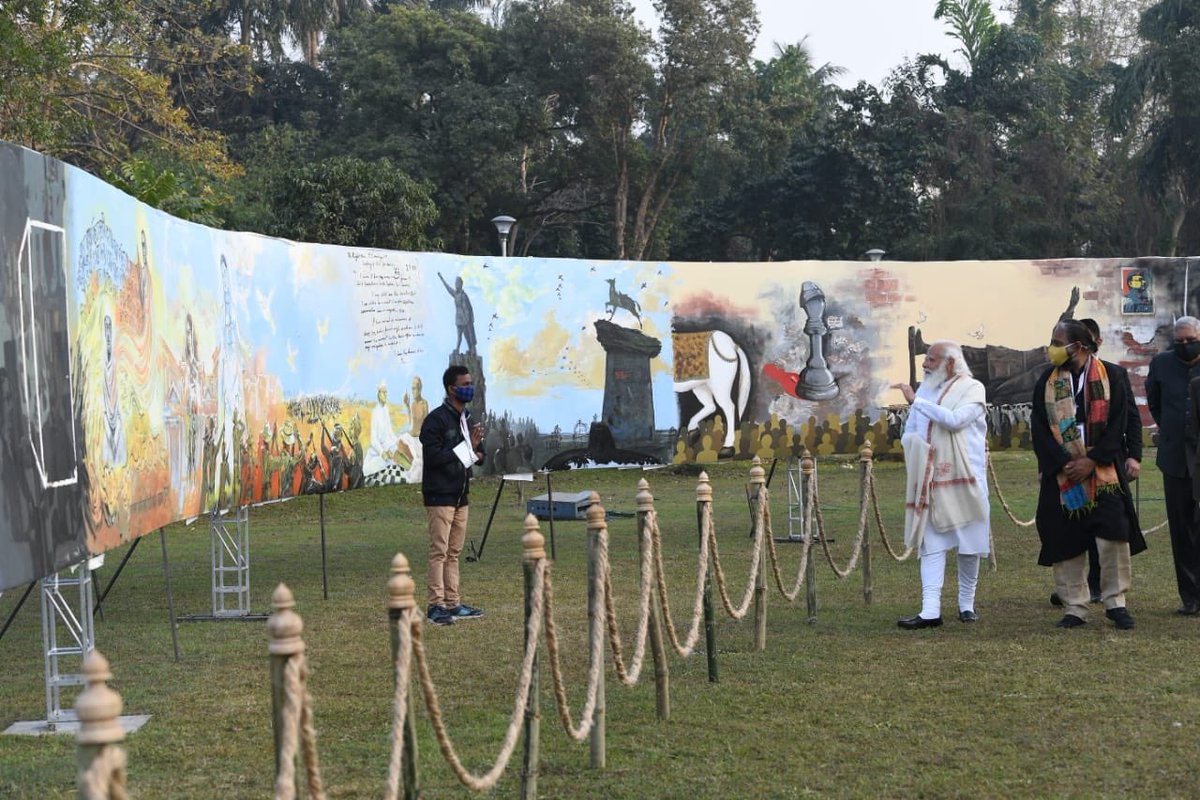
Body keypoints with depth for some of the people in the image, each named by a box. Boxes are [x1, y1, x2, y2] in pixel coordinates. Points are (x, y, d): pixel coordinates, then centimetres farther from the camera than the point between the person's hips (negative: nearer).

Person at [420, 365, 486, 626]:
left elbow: (478, 456, 18)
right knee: (439, 551, -7)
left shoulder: (466, 419, 15)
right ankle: (436, 605, -4)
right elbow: (432, 456, -20)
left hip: (460, 495, 8)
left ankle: (453, 603, 15)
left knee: (454, 552, 11)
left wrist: (475, 447, -5)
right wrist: (464, 448, -18)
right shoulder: (436, 419, -12)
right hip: (440, 496, -8)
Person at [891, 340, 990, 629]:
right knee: (931, 545, -3)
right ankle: (930, 610, -7)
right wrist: (915, 447, -7)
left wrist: (916, 400, -20)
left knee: (969, 545, 5)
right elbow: (908, 432, 15)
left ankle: (966, 604, 20)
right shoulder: (925, 388, 11)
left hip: (964, 480, -4)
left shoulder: (972, 388, -4)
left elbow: (955, 420, -22)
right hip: (930, 482, 4)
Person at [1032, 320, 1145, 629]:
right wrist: (1063, 463, -11)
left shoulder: (1111, 376, 0)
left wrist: (1092, 460, -13)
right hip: (1060, 474, 2)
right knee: (1065, 543, 1)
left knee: (1113, 536, -9)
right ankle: (1074, 608, 10)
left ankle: (1115, 602, 5)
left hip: (1103, 472, -2)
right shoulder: (1047, 382, 6)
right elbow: (1039, 429, 0)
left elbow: (1117, 424, -4)